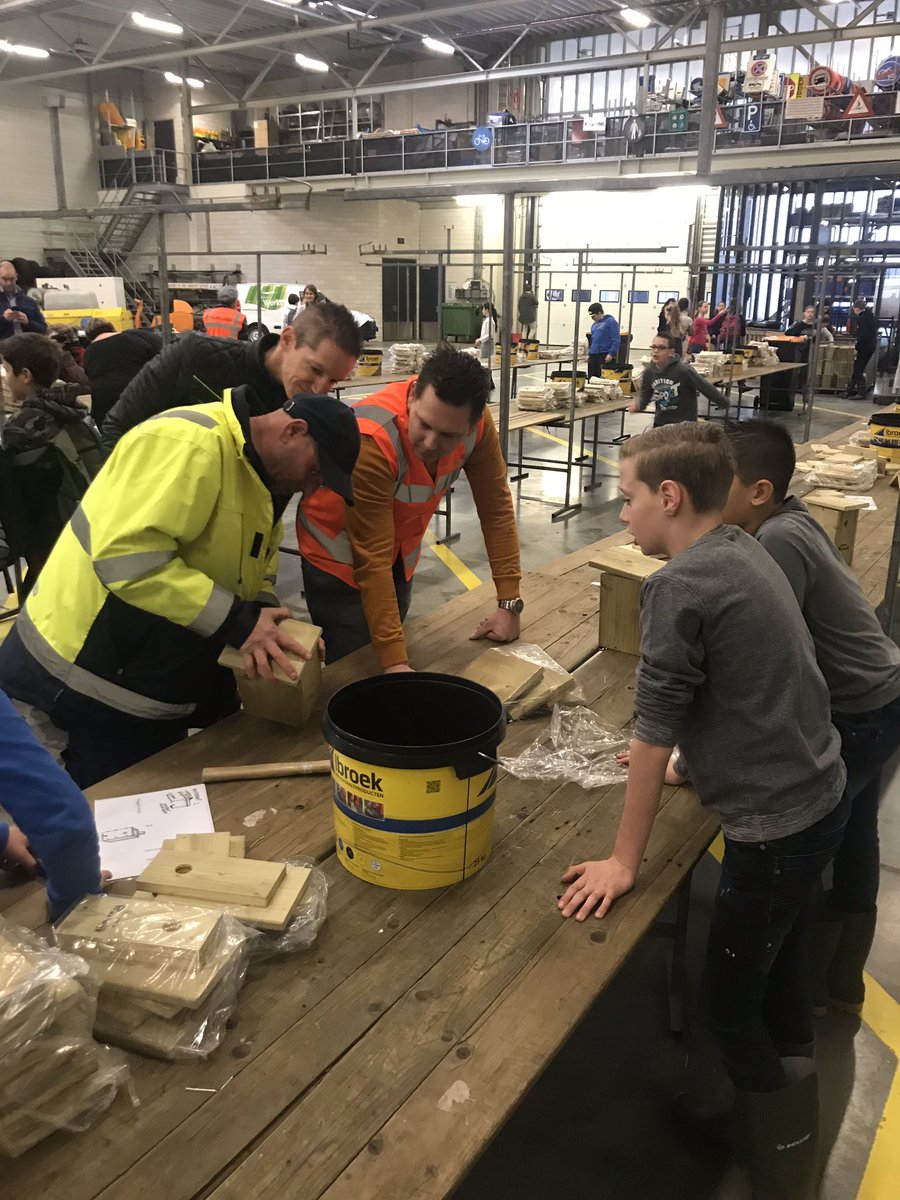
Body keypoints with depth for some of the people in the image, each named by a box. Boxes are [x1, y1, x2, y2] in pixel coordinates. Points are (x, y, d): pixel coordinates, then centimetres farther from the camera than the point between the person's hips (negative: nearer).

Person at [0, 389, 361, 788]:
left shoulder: (262, 477, 8)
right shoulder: (190, 443, -25)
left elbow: (249, 568, 17)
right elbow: (125, 555, -34)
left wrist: (262, 613, -6)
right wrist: (237, 621, -31)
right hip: (85, 679, -9)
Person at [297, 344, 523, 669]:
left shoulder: (476, 424, -23)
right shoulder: (372, 439, -37)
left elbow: (496, 507, -12)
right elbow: (372, 559, -35)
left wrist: (509, 603, -14)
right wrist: (395, 662, -35)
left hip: (400, 544, 5)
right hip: (339, 551, -5)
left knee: (394, 637, 18)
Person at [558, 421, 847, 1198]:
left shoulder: (678, 585, -22)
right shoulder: (743, 551, 4)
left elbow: (652, 733, -19)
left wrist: (624, 862, -10)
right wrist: (686, 751, 24)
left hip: (777, 823, -9)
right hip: (817, 796, 9)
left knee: (729, 1004, 10)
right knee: (778, 973, 25)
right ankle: (788, 1127, 46)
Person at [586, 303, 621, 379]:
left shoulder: (610, 321, -5)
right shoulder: (594, 324, 19)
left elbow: (616, 340, -12)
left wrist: (611, 354, -18)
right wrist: (589, 354, 19)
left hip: (605, 356, -8)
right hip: (593, 356, 8)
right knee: (591, 378, 8)